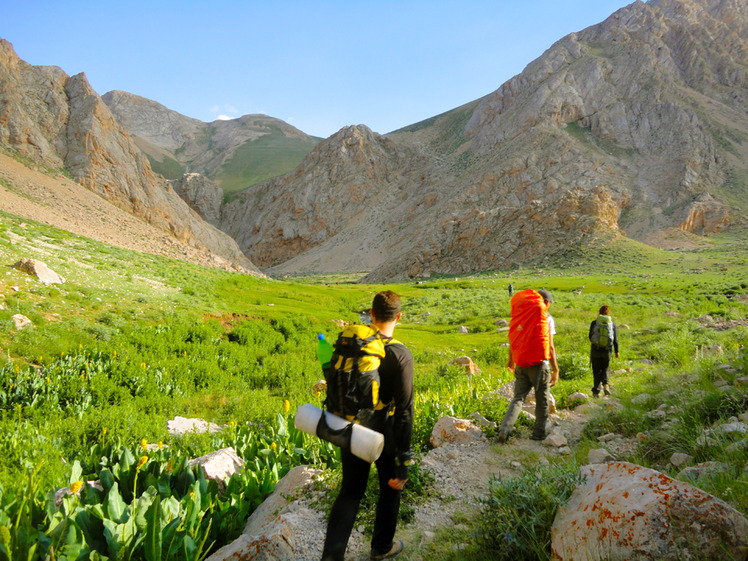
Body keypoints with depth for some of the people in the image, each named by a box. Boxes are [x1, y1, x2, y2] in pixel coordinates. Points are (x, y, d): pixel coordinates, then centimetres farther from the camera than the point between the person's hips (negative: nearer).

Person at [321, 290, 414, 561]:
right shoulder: (400, 355, -21)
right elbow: (404, 410, -22)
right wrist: (403, 463, -16)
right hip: (384, 435, -3)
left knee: (350, 492, 19)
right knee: (390, 489, 22)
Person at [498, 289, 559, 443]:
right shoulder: (546, 318, -4)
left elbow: (512, 339, 15)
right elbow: (550, 347, -8)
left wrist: (511, 360, 29)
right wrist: (555, 370, -2)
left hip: (520, 365, 4)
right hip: (539, 364, -4)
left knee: (518, 397, 9)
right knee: (542, 400, 11)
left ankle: (505, 428, -8)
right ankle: (539, 433, 17)